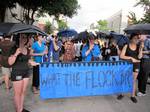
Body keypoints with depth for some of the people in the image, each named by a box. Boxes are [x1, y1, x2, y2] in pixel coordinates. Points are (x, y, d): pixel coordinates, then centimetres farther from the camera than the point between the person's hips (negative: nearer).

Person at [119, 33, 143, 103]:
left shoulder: (138, 47, 2)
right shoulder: (126, 46, -7)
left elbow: (139, 57, -8)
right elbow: (121, 56, -13)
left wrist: (141, 49, -18)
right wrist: (131, 58, -18)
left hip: (135, 65, 3)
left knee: (133, 80, 10)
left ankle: (133, 96, 21)